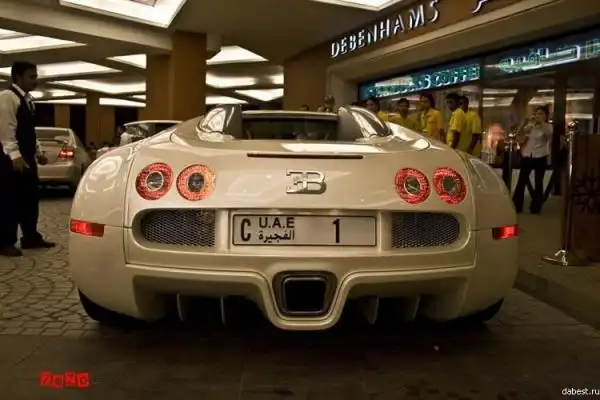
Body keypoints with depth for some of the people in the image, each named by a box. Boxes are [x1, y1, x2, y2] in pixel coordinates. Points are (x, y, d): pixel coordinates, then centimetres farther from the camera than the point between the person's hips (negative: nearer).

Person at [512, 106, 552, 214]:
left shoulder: (548, 127, 3)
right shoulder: (530, 125, 10)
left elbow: (548, 134, -18)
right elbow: (519, 135, 1)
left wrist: (541, 122, -26)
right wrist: (524, 123, -13)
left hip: (540, 157, -2)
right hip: (527, 156, 2)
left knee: (538, 182, 2)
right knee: (521, 181, -1)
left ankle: (535, 207, 8)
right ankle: (516, 206, 3)